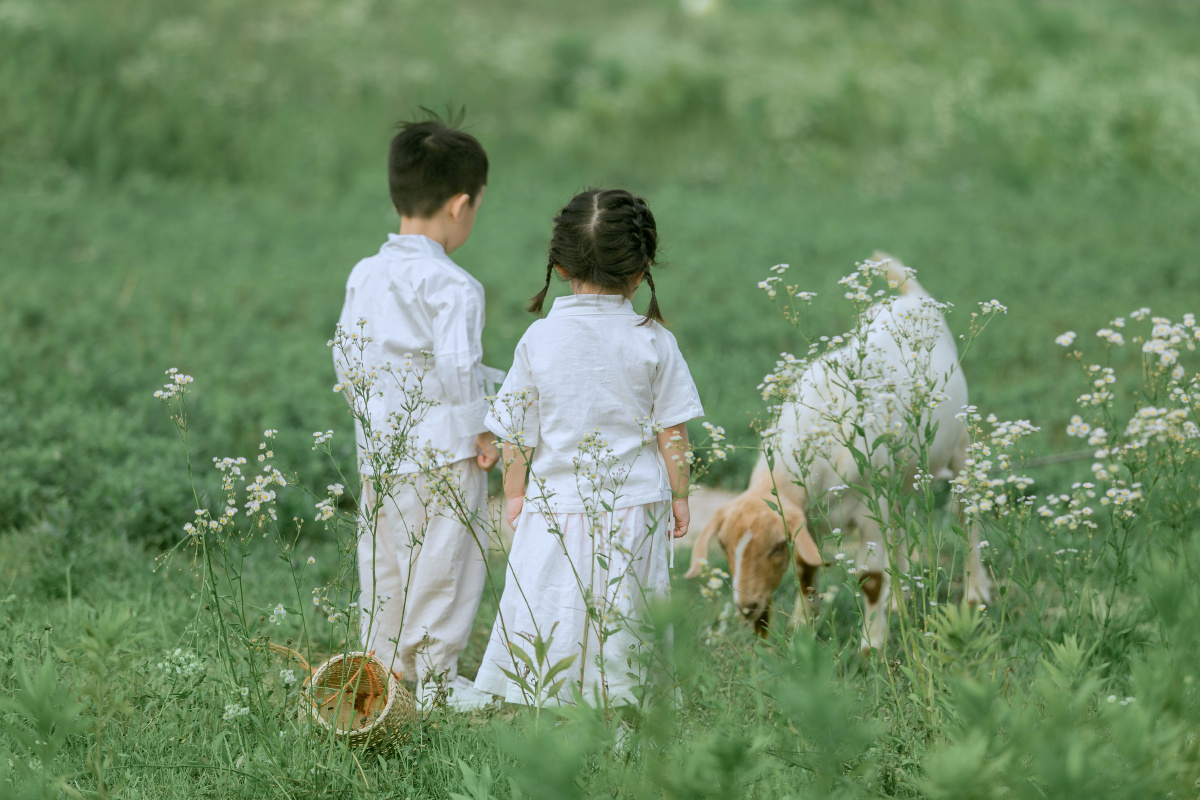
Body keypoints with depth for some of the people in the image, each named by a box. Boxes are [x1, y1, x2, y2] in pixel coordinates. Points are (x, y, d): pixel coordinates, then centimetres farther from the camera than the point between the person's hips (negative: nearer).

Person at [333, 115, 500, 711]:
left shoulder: (363, 275, 6)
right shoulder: (453, 286, -17)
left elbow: (346, 359, 11)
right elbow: (457, 364, -25)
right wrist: (481, 430, -13)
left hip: (378, 449, 7)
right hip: (442, 451, -7)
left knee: (383, 563, 15)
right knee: (444, 566, 3)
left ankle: (385, 669, 23)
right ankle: (434, 680, 8)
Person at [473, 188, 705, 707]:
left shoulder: (539, 340, -5)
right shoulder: (652, 341, -6)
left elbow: (517, 435, 1)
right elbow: (672, 432, -1)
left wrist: (513, 495, 14)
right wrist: (679, 494, 11)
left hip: (556, 505, 0)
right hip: (635, 506, 0)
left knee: (552, 627, 3)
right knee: (625, 629, 4)